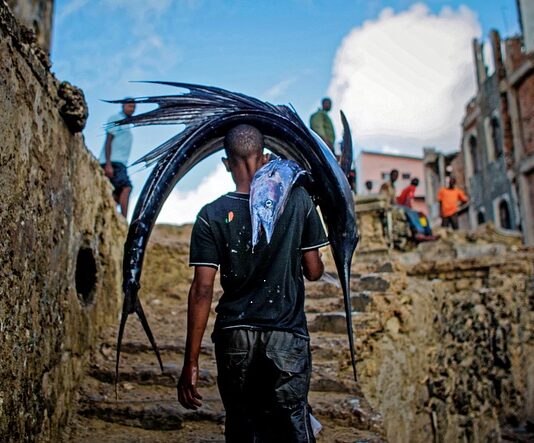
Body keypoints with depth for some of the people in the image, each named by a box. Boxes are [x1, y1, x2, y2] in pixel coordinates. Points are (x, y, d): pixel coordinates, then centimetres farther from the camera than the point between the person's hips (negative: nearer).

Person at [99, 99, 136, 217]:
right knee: (126, 188, -22)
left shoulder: (126, 125, 27)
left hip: (119, 163, 9)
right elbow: (108, 141, -10)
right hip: (112, 162, -9)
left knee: (117, 196, 3)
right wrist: (108, 164, -20)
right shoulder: (115, 119, 0)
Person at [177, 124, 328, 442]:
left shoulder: (212, 215, -5)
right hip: (287, 336, 0)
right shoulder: (298, 200, -3)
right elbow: (314, 272, 2)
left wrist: (191, 363, -3)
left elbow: (202, 290, -8)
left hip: (234, 338, 1)